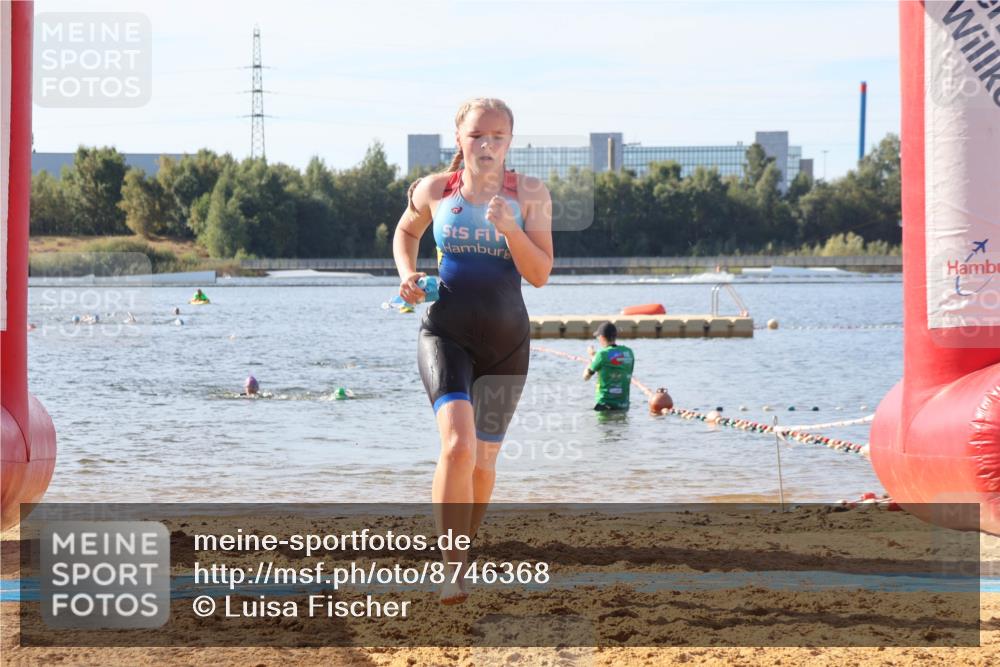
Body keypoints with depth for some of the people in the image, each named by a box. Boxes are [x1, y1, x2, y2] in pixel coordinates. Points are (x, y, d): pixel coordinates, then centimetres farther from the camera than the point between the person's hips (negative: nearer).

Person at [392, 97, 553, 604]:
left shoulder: (529, 195, -1)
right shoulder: (434, 190, 1)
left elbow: (540, 274, -5)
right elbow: (406, 232, 22)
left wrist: (508, 228, -20)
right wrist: (407, 274, 3)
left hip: (506, 341, 2)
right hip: (446, 333, -2)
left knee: (483, 460, 11)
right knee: (458, 444, -23)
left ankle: (464, 544, 38)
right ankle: (451, 567, -19)